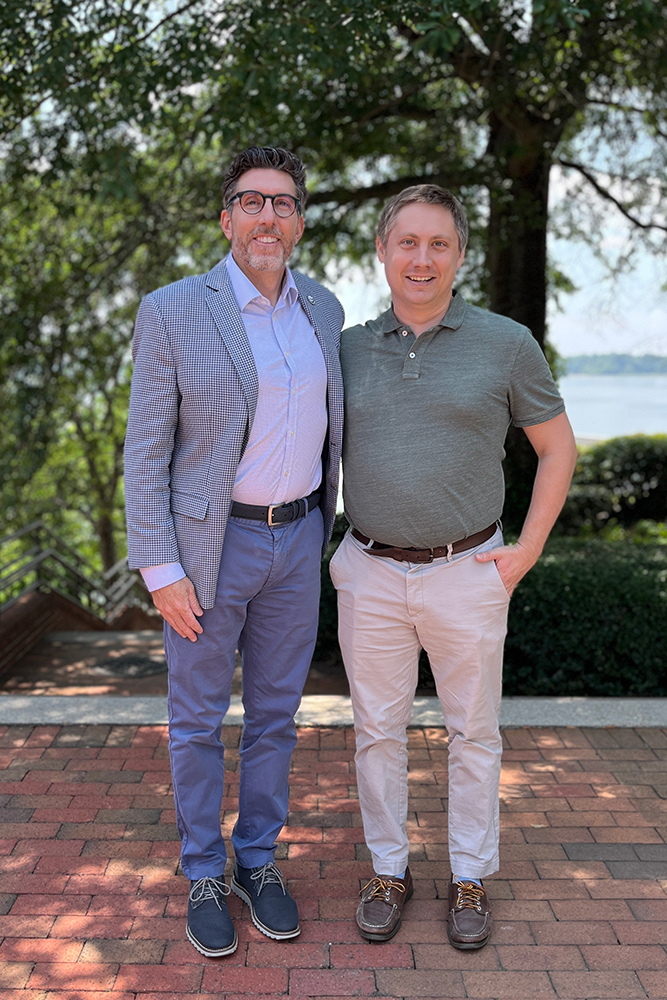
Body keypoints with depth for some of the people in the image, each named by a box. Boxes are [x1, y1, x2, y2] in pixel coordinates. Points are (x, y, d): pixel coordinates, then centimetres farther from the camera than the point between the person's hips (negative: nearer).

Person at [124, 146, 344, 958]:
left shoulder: (321, 310, 4)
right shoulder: (171, 312, -11)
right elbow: (146, 451, -10)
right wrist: (160, 571, -14)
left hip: (296, 540, 4)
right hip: (208, 543, -4)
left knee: (274, 712, 14)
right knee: (198, 719, 9)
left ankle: (258, 861, 32)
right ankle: (202, 876, 27)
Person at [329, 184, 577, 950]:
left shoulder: (505, 344, -5)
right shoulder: (350, 349, 3)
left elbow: (557, 448, 2)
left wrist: (525, 552, -4)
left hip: (466, 573, -2)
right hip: (370, 576, 2)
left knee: (472, 731, 11)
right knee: (378, 729, 12)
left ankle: (470, 878, 30)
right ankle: (389, 871, 30)